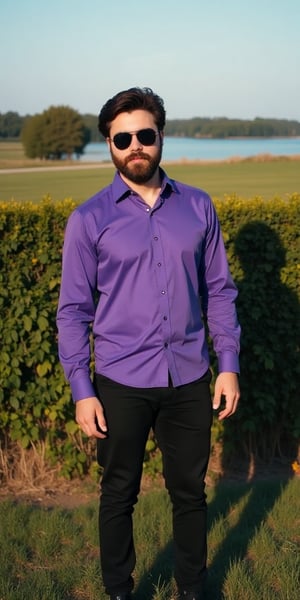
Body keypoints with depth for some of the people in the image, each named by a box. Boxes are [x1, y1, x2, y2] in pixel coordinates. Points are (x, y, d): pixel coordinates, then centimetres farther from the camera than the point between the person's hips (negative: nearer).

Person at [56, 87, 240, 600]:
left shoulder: (198, 207, 3)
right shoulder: (88, 220, -4)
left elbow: (219, 290, 7)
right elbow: (73, 310, -2)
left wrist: (228, 365, 1)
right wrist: (81, 391, -6)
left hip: (189, 381, 2)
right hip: (121, 384, -1)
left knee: (190, 493, 15)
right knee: (119, 495, 14)